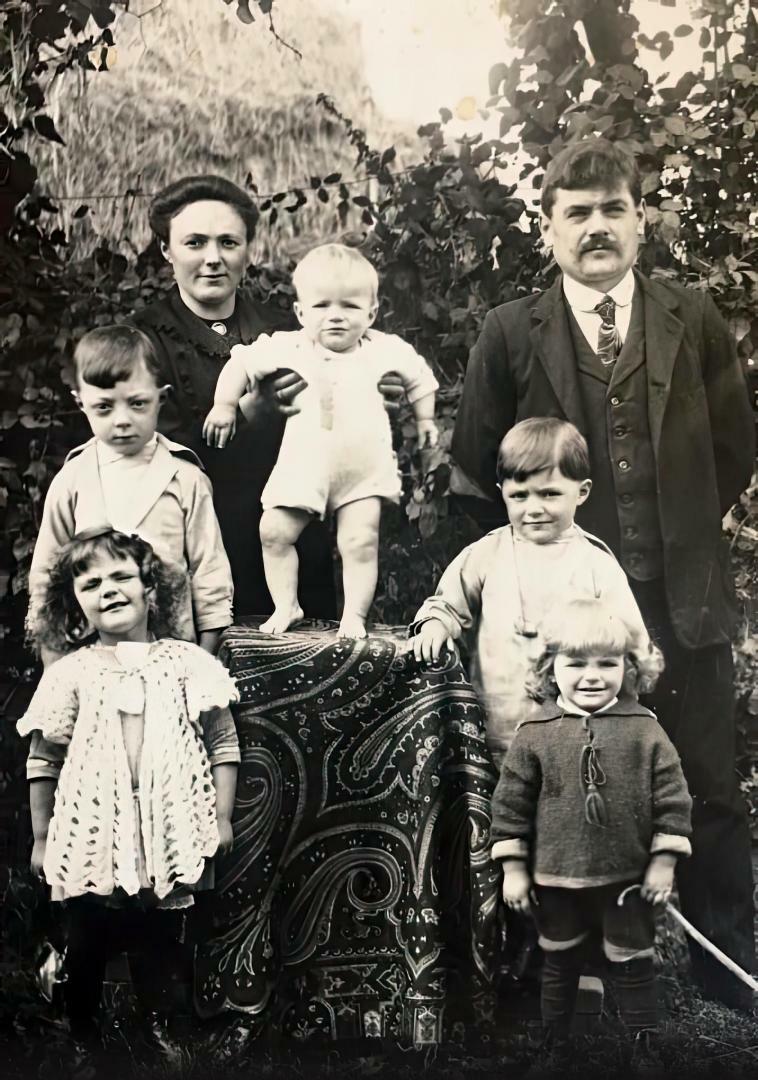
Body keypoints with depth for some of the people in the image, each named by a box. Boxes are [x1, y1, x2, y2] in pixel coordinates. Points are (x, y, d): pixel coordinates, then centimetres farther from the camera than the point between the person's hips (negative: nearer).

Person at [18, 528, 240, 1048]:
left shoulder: (186, 661, 1)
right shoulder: (70, 673, 1)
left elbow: (223, 742, 3)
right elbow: (43, 762, 4)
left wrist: (222, 816, -1)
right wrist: (42, 839, 5)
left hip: (168, 835, 0)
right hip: (93, 835, 0)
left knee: (160, 955, 9)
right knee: (86, 951, 10)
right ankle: (84, 1039, 29)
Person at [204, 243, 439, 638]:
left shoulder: (386, 350, -4)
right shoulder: (287, 347, -7)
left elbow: (418, 377, 14)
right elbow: (241, 362, 3)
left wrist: (424, 419, 16)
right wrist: (224, 405, -2)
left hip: (364, 471, -1)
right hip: (303, 467, 1)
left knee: (361, 542, -8)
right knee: (274, 532, -2)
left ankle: (354, 616, 4)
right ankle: (286, 605, 13)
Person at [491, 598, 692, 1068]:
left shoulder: (645, 729, -8)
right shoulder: (535, 733, -8)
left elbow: (673, 796, -4)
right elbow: (511, 802, -3)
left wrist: (664, 861, -6)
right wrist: (514, 867, -3)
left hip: (627, 877, -1)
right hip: (556, 878, 1)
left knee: (634, 967, 11)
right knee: (560, 965, 18)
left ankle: (646, 1047, 28)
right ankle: (557, 1042, 36)